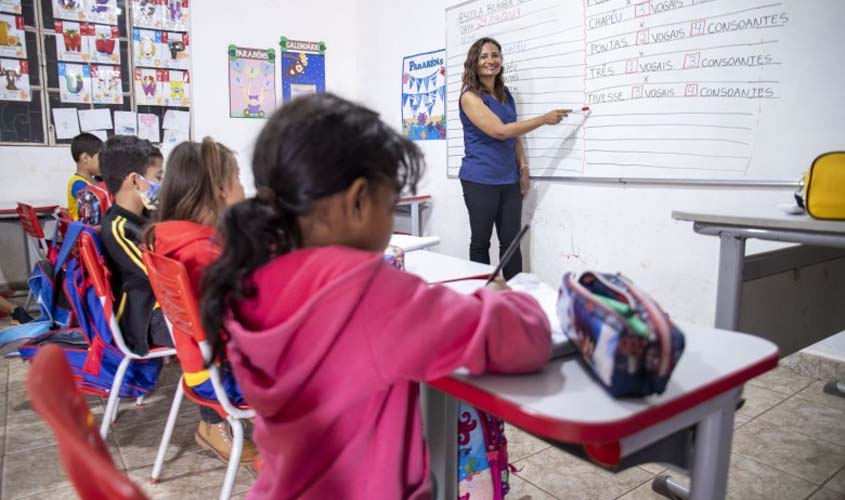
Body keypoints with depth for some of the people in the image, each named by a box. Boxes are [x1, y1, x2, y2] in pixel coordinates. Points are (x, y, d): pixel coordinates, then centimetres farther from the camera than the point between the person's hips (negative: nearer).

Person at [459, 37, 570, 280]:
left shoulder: (506, 95, 14)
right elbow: (500, 131, -18)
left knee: (512, 241, 6)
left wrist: (523, 169, 9)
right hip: (480, 180, -6)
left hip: (509, 180, 6)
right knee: (481, 242, 3)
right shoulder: (470, 96, -8)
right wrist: (544, 119, -13)